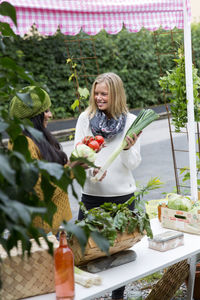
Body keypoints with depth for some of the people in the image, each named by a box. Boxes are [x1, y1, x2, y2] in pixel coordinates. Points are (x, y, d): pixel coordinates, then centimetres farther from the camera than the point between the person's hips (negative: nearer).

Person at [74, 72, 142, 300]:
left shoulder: (130, 121, -2)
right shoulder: (85, 118, 0)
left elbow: (134, 164, -5)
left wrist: (128, 148, -25)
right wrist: (90, 168, -21)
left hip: (122, 195, 0)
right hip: (91, 194, 1)